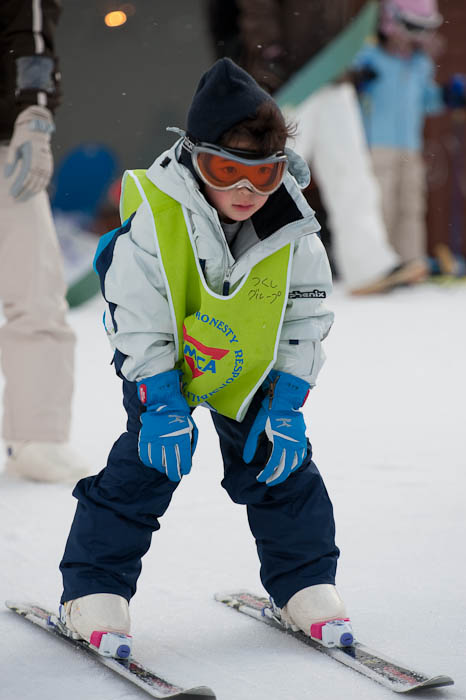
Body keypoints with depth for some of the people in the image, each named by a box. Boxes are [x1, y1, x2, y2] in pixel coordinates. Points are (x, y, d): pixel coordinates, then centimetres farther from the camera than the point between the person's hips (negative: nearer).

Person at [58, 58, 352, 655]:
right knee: (145, 465, -11)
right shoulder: (153, 223, -30)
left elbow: (304, 321, -9)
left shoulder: (293, 234, -21)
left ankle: (306, 584, 18)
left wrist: (286, 404, -14)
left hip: (254, 369, 3)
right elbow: (138, 322, -21)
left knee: (278, 462, 2)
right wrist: (160, 405, -22)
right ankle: (94, 590, -1)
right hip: (165, 363, -3)